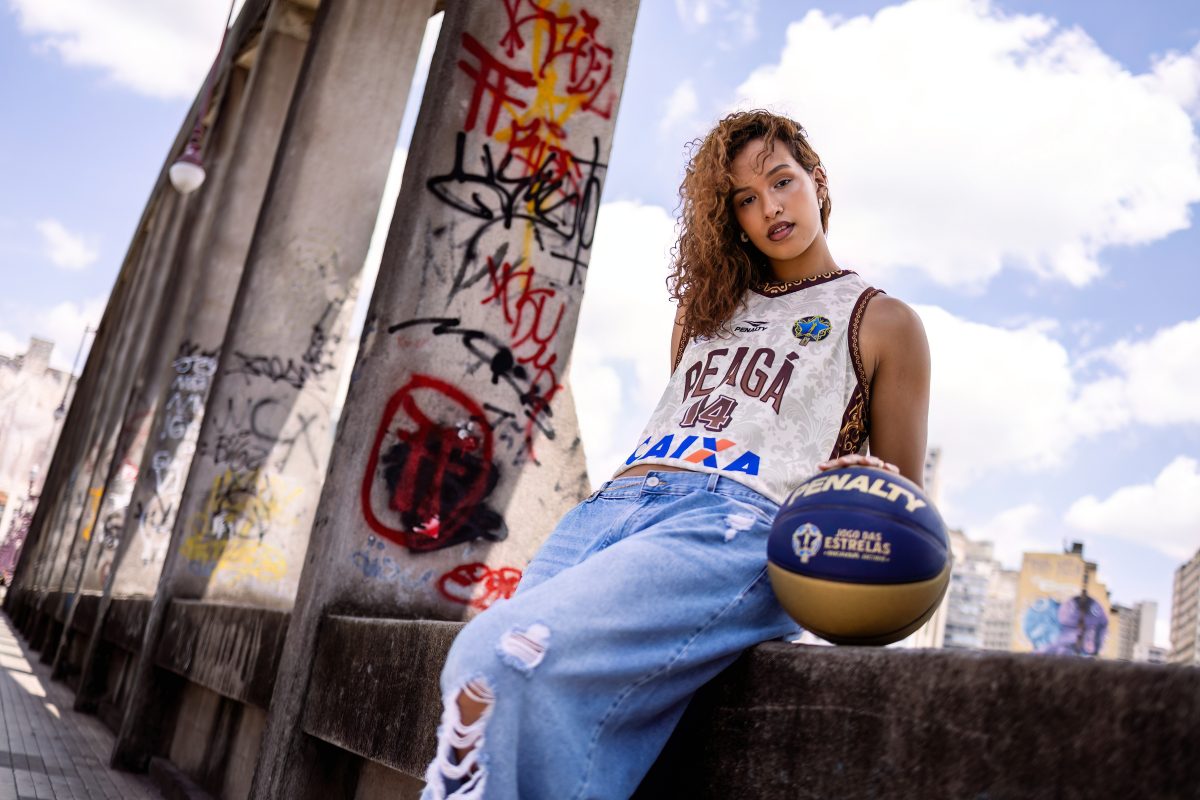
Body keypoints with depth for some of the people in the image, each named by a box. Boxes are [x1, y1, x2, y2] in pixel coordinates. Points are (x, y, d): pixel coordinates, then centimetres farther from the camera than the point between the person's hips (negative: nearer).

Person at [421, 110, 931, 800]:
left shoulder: (881, 322, 16)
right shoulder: (708, 307, 31)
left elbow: (904, 498, 15)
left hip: (741, 524, -5)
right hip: (616, 506, 6)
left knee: (507, 660, -31)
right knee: (473, 672, -22)